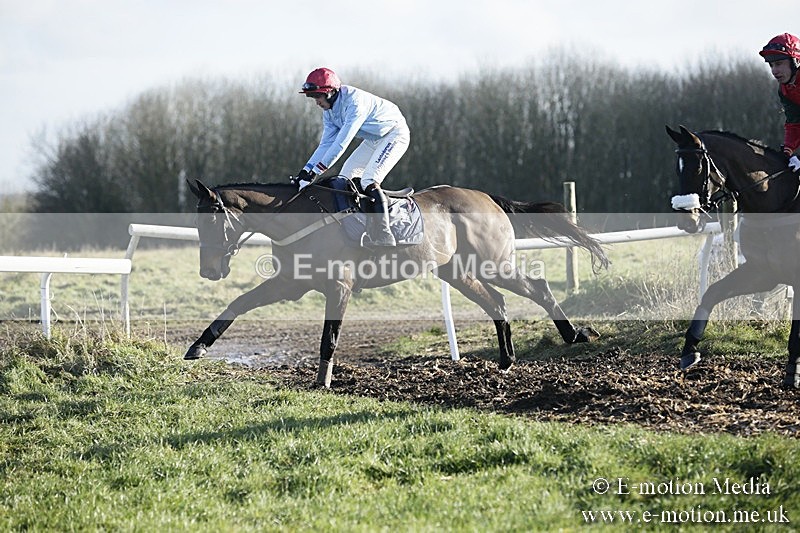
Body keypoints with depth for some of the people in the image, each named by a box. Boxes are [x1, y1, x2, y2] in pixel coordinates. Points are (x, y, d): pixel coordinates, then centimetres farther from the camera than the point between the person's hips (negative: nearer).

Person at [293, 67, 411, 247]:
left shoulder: (355, 102, -32)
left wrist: (316, 170, -37)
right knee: (346, 176, 7)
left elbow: (342, 142, -36)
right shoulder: (329, 110, -2)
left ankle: (383, 237, -26)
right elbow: (326, 143, 1)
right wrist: (306, 170, -12)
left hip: (395, 134, -10)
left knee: (369, 181, -23)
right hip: (374, 140, 10)